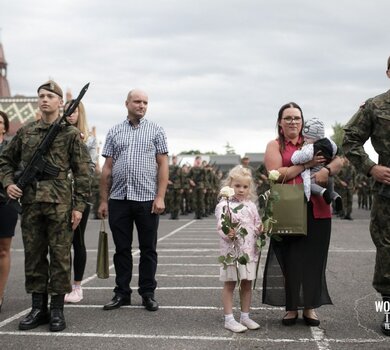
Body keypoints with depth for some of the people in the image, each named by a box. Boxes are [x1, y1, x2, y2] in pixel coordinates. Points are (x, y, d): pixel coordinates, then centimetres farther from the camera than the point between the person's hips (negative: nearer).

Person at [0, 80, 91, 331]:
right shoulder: (25, 132, 12)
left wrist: (79, 206, -6)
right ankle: (38, 308, 18)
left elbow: (82, 172, -1)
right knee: (33, 256, 8)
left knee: (60, 256, 1)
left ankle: (57, 309, 10)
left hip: (59, 204, -4)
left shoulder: (71, 133, 2)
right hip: (30, 203, 4)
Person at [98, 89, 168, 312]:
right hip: (118, 199, 2)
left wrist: (160, 197, -9)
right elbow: (107, 168, 11)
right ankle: (122, 293, 17)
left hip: (147, 198, -2)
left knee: (148, 249, 4)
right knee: (122, 249, 7)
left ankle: (148, 293, 15)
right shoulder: (114, 132, 12)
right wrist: (103, 200, 6)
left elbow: (163, 165, 1)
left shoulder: (156, 131, 7)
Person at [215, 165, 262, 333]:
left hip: (249, 250, 6)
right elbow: (221, 227, -16)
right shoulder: (224, 205, -8)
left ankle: (245, 316, 24)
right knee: (230, 284, 3)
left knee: (247, 284, 12)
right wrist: (228, 234, -36)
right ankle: (229, 319, 10)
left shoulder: (251, 206, 9)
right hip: (231, 250, -5)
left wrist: (261, 230, -5)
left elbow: (257, 225, 17)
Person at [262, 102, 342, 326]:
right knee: (290, 259, 1)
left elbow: (339, 161, 8)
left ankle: (310, 307, 16)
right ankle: (291, 307, 12)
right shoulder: (275, 146, 7)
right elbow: (277, 175, -9)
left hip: (316, 209, 3)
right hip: (287, 211, -2)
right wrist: (306, 164, -12)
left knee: (313, 258, 5)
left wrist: (327, 170, -13)